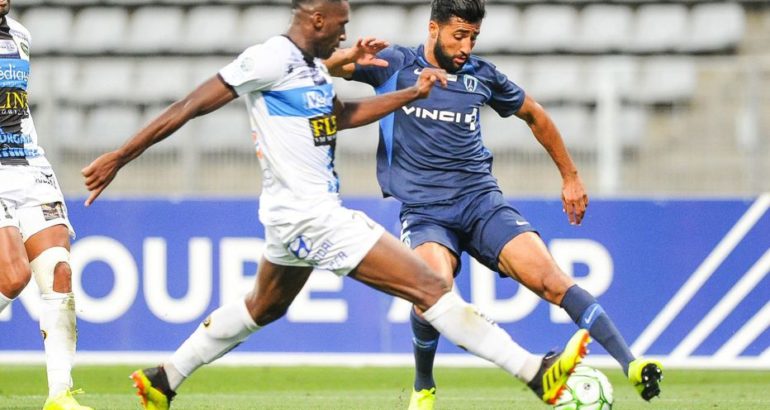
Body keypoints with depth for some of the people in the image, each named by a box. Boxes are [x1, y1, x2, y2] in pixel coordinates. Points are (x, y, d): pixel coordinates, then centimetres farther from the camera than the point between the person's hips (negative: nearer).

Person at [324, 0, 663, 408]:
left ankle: (630, 365, -18)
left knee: (550, 278, -16)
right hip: (424, 211, -2)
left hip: (482, 202, 2)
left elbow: (535, 115, 26)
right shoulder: (393, 65, 3)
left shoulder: (482, 76, 11)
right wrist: (350, 56, -24)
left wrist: (570, 176, 27)